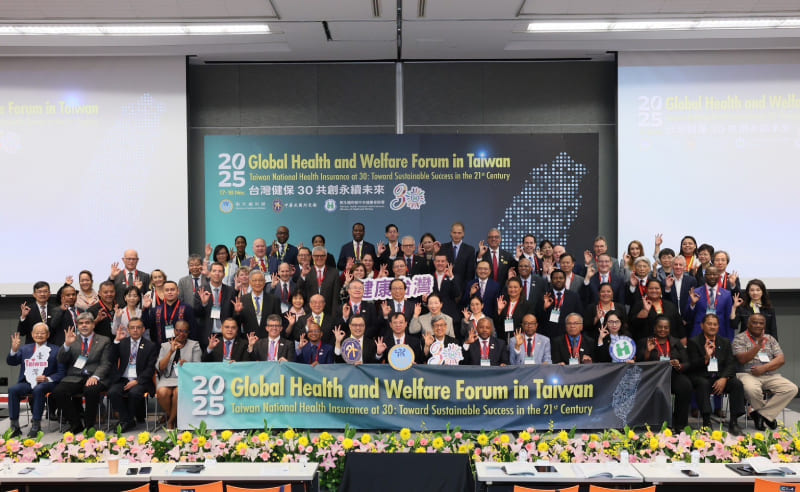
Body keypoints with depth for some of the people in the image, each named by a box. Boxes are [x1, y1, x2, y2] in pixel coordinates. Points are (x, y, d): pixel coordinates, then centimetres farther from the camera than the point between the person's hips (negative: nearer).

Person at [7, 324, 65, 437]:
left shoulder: (55, 350, 11)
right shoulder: (25, 349, 23)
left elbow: (61, 372, 4)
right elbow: (11, 362, 10)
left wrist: (48, 379, -14)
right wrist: (14, 350, -9)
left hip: (45, 384, -3)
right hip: (27, 383, 4)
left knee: (38, 389, -36)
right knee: (12, 390, -27)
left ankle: (36, 426, -30)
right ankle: (14, 426, -23)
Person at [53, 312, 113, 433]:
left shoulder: (104, 341, 11)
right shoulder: (72, 339, 17)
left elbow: (105, 364, 2)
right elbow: (61, 361, 8)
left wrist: (95, 377, -17)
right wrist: (67, 344, -9)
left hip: (93, 378, -3)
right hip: (74, 378, 3)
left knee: (91, 390, -35)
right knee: (58, 391, -26)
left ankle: (89, 426, -15)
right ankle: (75, 424, -9)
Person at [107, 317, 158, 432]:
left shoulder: (150, 346, 7)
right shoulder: (122, 343, 15)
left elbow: (150, 369, -1)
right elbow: (112, 360, 2)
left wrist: (137, 381, -15)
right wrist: (116, 341, -6)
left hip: (140, 381, -2)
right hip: (122, 380, 3)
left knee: (134, 392, -33)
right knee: (112, 392, -28)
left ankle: (128, 420, -10)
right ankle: (126, 420, -14)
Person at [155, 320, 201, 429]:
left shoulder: (194, 345, 14)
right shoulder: (165, 345, 17)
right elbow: (159, 368, 4)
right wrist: (171, 352, -8)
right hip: (168, 378, 2)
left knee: (178, 392, -35)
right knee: (162, 392, -32)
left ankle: (171, 420, -9)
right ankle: (171, 416, -3)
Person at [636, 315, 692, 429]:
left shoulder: (676, 343, 20)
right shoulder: (644, 342, 14)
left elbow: (687, 364, 11)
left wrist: (679, 366, -11)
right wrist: (648, 351, -12)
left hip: (674, 375, 2)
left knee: (685, 385, -31)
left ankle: (679, 425, -23)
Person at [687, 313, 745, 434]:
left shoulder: (725, 342, 15)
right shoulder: (694, 342, 3)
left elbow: (731, 365, 5)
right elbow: (693, 366, -7)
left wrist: (724, 378, -15)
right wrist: (706, 357, -27)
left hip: (720, 378, 4)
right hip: (701, 377, -3)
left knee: (737, 383, -24)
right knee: (703, 384, -36)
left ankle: (733, 422, -20)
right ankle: (706, 422, -32)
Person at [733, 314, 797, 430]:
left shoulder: (770, 339, 17)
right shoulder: (740, 338, 4)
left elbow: (781, 360, 5)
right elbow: (742, 359, -10)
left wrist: (764, 368, -11)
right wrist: (758, 346, -21)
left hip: (770, 376, 5)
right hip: (747, 375, -4)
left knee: (792, 389, -20)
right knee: (752, 389, -38)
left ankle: (761, 414, -15)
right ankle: (768, 415, -7)